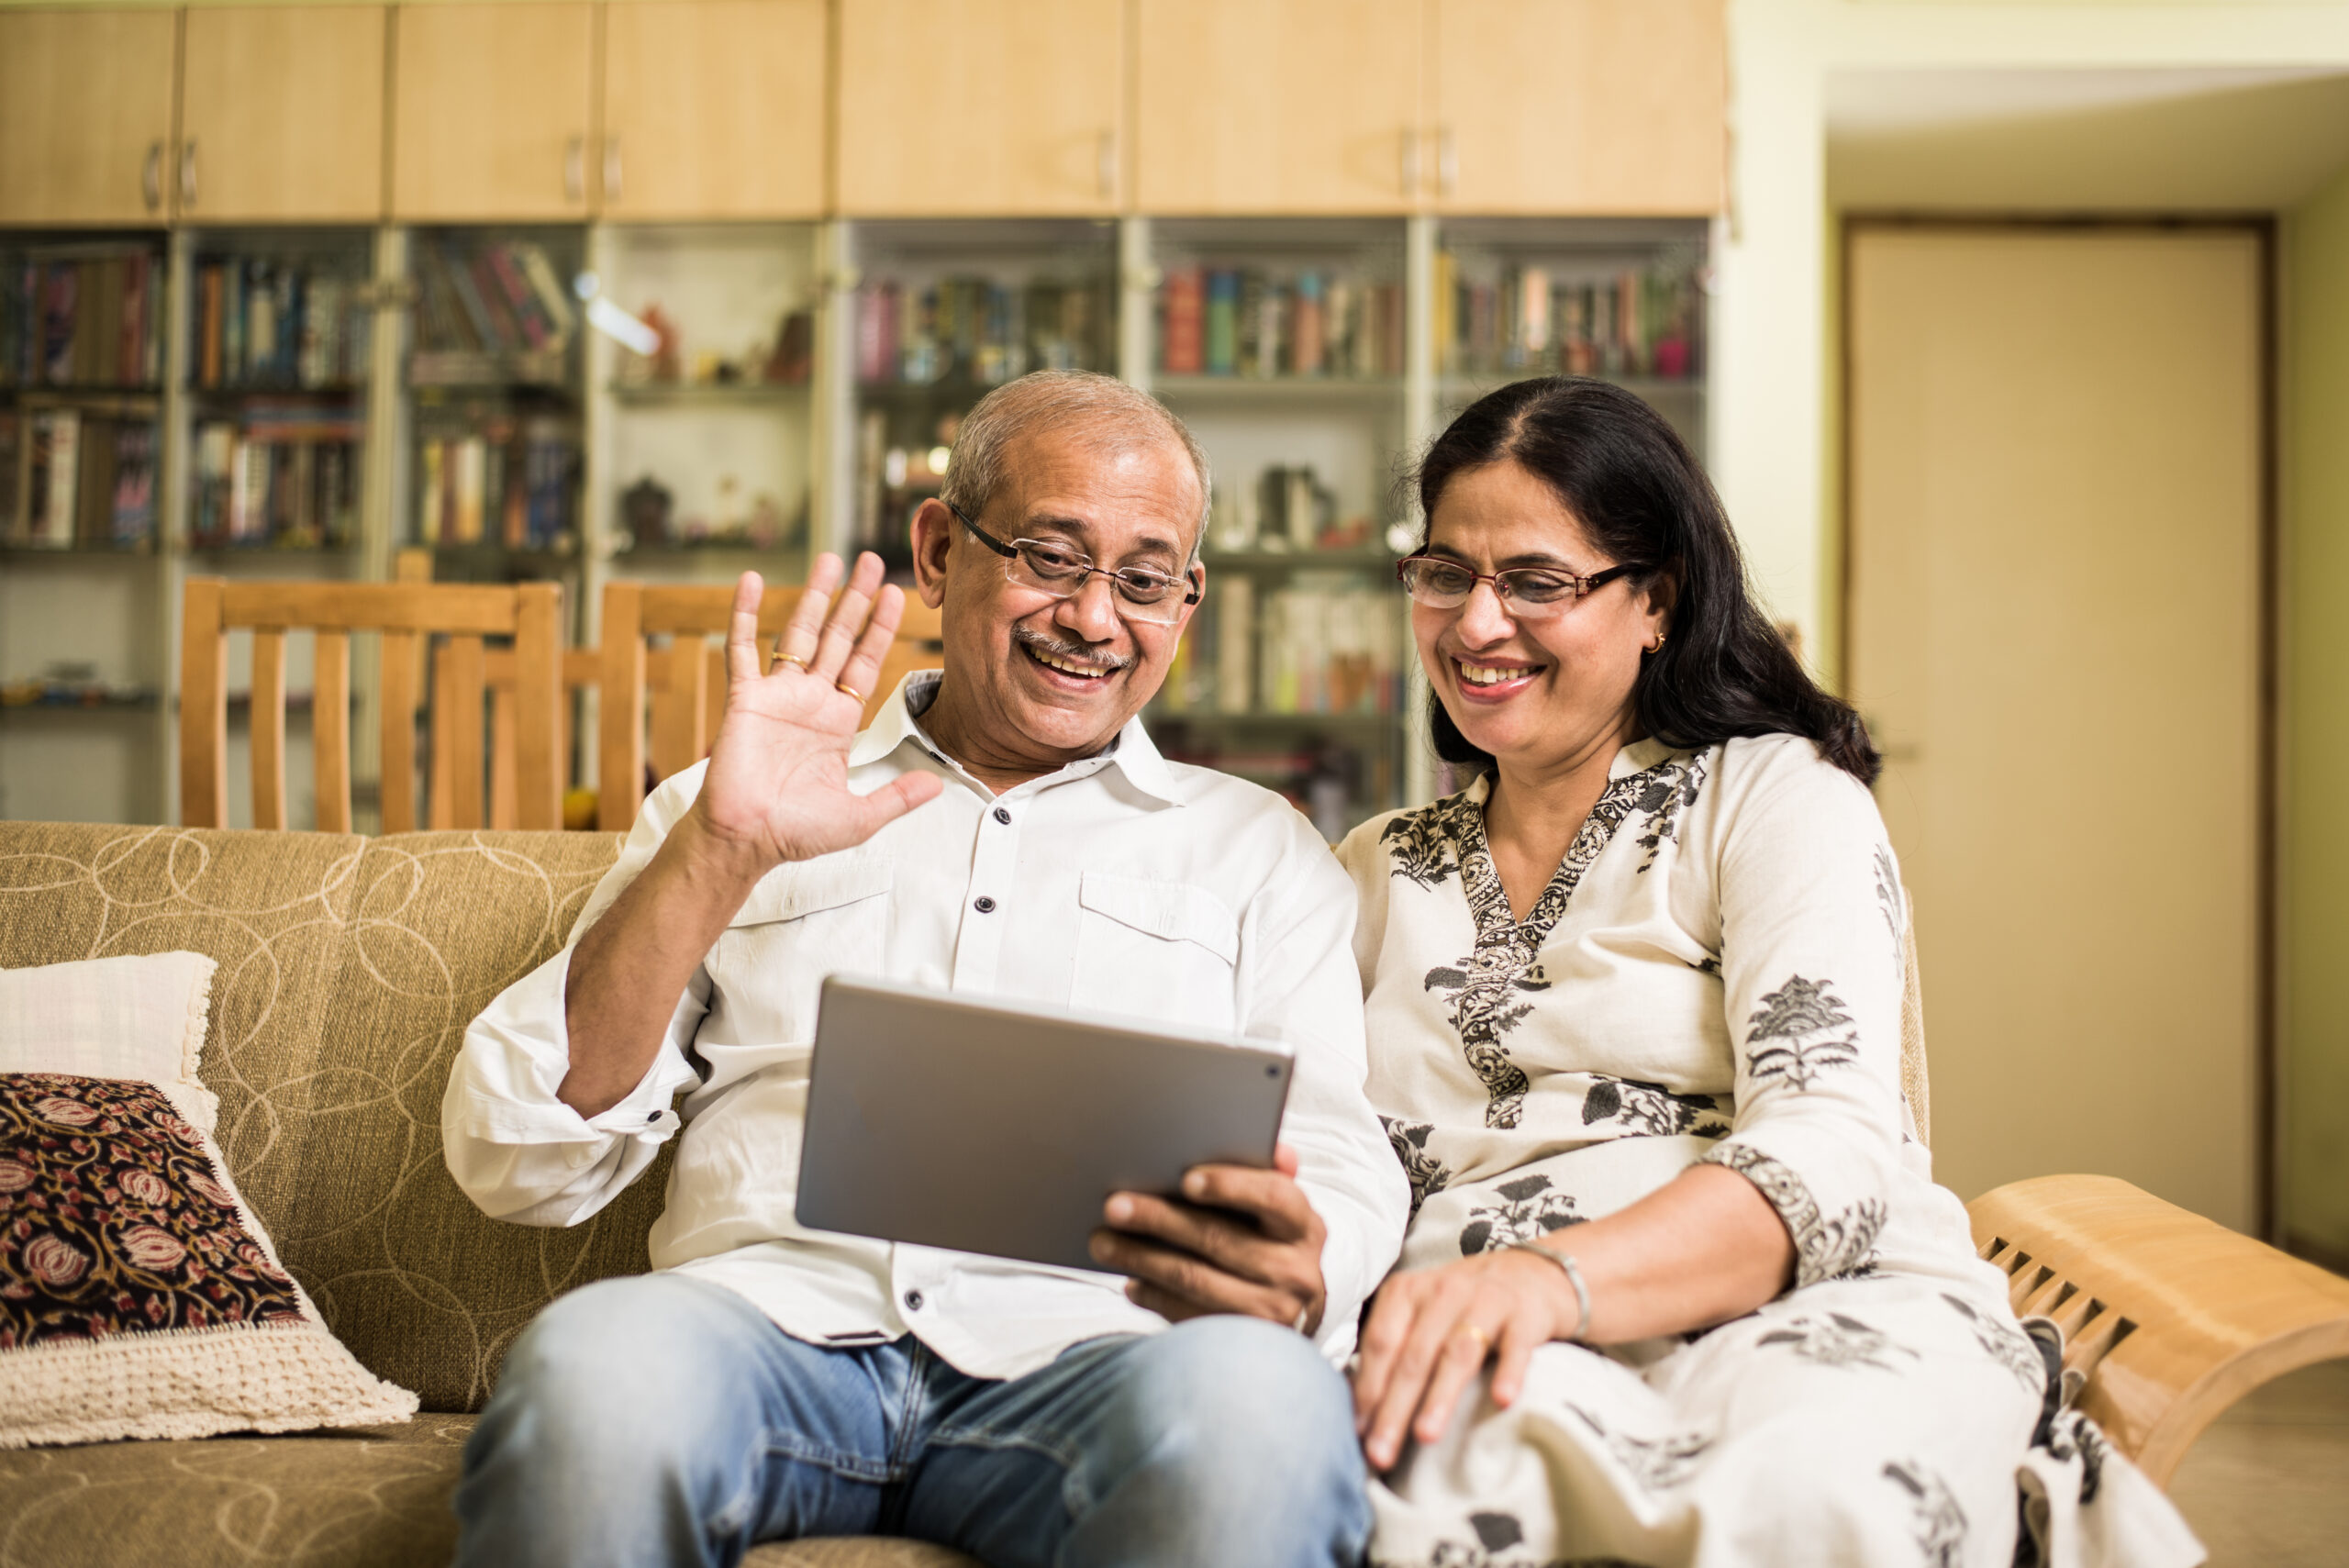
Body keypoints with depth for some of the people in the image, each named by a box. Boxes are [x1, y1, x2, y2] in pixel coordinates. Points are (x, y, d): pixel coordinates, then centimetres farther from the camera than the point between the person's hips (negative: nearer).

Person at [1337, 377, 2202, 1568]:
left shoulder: (1780, 799, 8)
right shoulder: (1374, 874, 23)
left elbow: (1831, 1153, -8)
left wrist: (1553, 1276, -26)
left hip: (1816, 1318, -1)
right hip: (1497, 1372, 1)